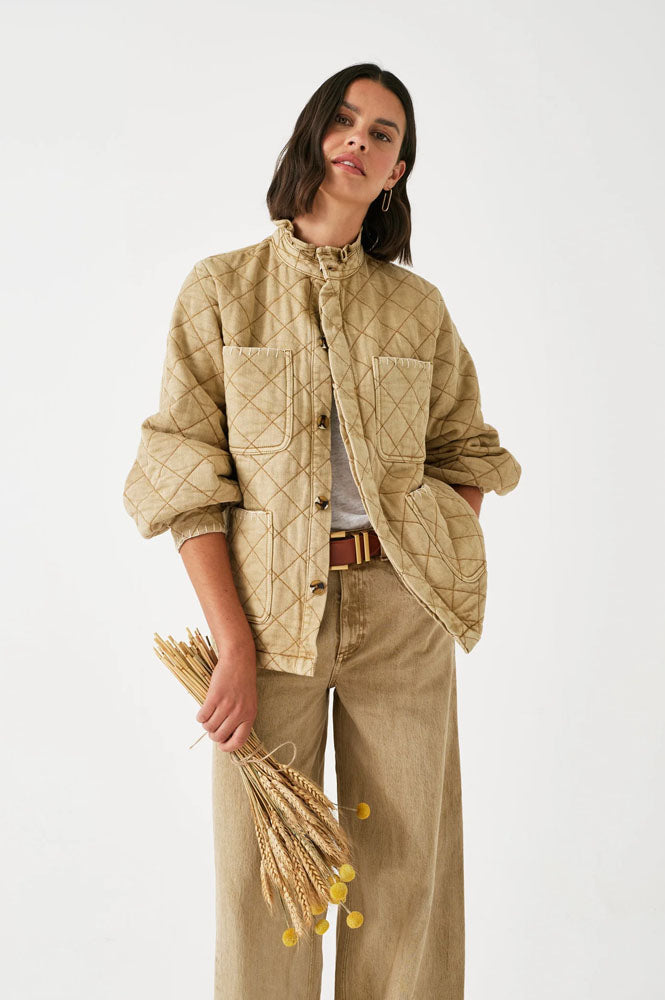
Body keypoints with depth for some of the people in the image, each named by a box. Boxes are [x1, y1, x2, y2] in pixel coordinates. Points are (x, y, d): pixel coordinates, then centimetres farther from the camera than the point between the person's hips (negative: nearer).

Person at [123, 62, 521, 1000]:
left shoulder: (419, 307, 6)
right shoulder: (221, 288, 0)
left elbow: (462, 453, 15)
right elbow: (188, 481, -4)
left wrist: (447, 584, 0)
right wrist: (235, 647, -12)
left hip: (400, 611, 2)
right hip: (269, 605, -2)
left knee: (406, 860, 8)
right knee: (264, 869, 4)